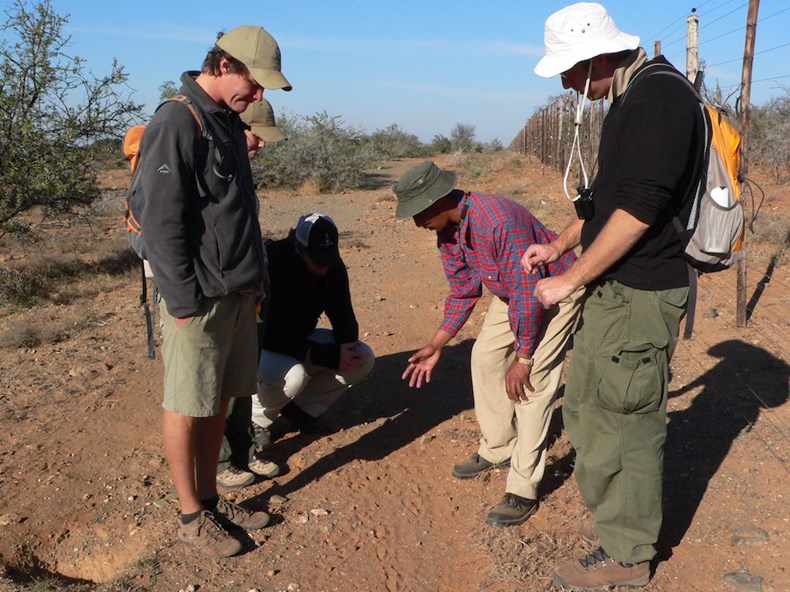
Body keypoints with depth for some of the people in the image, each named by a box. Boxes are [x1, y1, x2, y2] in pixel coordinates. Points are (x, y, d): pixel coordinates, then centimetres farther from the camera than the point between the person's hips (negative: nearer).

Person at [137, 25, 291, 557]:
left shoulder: (229, 122, 14)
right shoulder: (177, 124, -14)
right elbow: (162, 223, -17)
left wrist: (254, 279, 17)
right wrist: (183, 301, -17)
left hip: (239, 294, 8)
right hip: (200, 299, -8)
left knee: (219, 402, 15)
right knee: (187, 406, 5)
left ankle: (211, 498, 29)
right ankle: (191, 515, 19)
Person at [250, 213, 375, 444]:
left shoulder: (332, 266, -9)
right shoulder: (271, 263, -31)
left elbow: (343, 315, -2)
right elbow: (273, 334, -33)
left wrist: (347, 344, -27)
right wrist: (330, 356, -37)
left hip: (301, 338, 7)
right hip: (260, 345, -7)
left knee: (363, 358, -9)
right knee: (293, 375, -38)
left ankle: (301, 406, 6)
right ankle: (254, 416, -5)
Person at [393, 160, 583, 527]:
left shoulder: (501, 221, -37)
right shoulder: (448, 232, -8)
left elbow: (528, 293, -32)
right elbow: (463, 292, 3)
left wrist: (522, 358, -25)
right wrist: (435, 346, 1)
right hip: (511, 293, 9)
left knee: (532, 381, -14)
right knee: (485, 357, 8)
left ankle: (524, 490, -8)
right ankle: (497, 450, 26)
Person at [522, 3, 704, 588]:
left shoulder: (660, 96, -18)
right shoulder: (631, 100, 14)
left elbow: (638, 210, -24)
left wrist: (570, 281, -18)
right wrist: (559, 245, 18)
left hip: (639, 296, -10)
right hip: (614, 289, 10)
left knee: (624, 422, 2)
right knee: (585, 404, 20)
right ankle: (617, 516, 38)